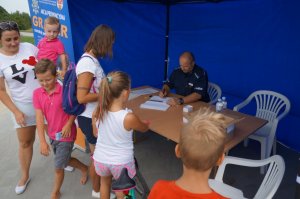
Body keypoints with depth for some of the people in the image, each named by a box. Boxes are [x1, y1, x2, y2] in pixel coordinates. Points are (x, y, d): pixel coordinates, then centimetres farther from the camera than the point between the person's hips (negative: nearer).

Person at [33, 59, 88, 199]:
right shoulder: (37, 93, -8)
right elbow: (39, 118, -11)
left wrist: (69, 124, -20)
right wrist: (42, 141, -14)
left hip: (66, 135, -5)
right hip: (52, 135, 5)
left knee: (58, 167, 7)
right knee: (65, 160, 24)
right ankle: (84, 168, 51)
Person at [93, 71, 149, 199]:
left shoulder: (98, 112, -16)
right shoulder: (129, 118, -28)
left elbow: (96, 134, 1)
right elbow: (144, 129, -6)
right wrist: (147, 123, 17)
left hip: (100, 159, 4)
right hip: (121, 162, -3)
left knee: (105, 183, 33)